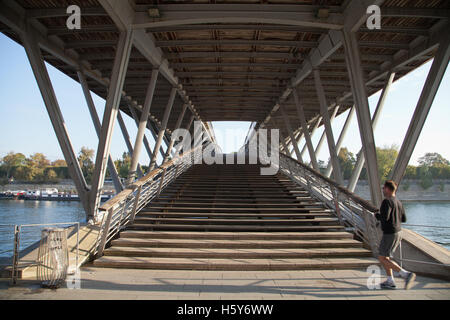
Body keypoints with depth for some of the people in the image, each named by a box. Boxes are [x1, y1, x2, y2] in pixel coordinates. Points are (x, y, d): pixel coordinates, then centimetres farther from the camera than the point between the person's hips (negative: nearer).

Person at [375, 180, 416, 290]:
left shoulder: (387, 201, -18)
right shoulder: (398, 202, 10)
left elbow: (384, 217, -28)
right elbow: (404, 219, 17)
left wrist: (377, 216, -7)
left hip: (390, 234, -9)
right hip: (398, 233, 9)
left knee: (382, 259, -3)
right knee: (383, 256, 17)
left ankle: (406, 274, -11)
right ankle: (390, 282, 16)